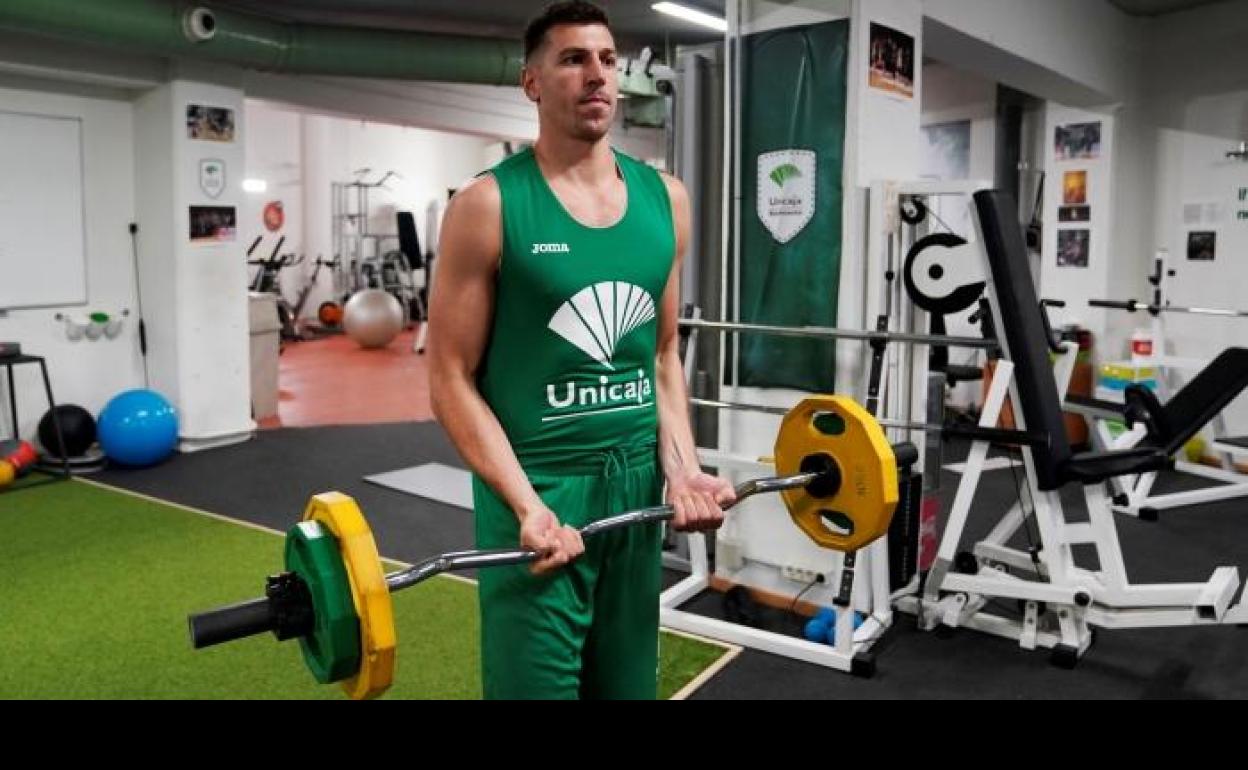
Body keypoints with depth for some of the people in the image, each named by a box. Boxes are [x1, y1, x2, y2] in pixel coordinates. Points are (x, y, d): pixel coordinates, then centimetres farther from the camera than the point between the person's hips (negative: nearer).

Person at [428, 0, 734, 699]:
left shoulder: (665, 198, 5)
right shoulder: (490, 205, -10)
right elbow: (451, 379, -10)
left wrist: (681, 468, -1)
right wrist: (527, 504, -19)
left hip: (637, 480, 5)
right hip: (536, 486, -5)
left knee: (627, 683, 19)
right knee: (536, 681, 7)